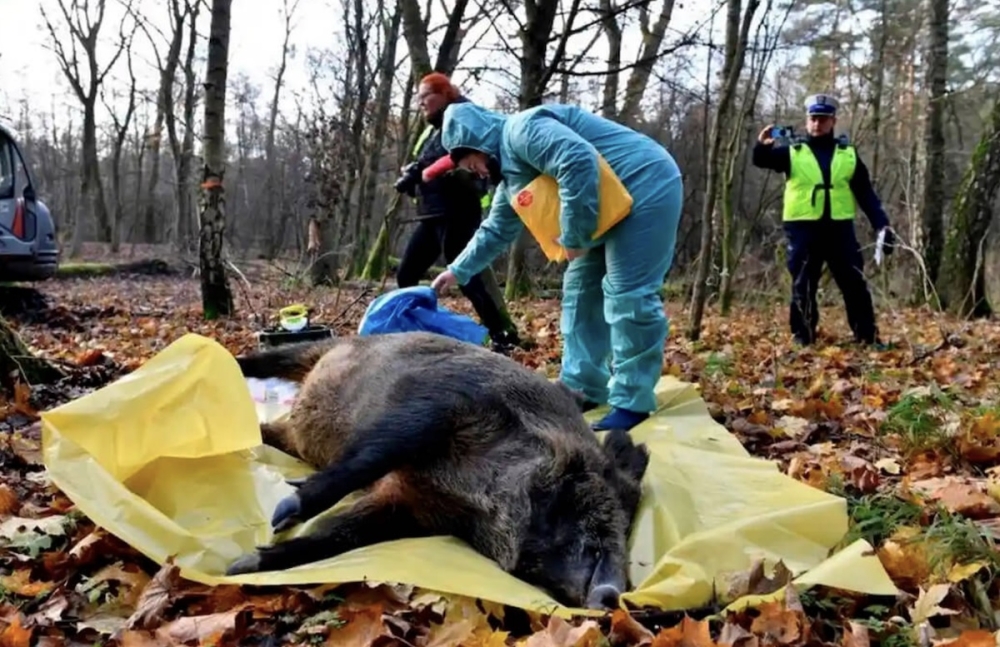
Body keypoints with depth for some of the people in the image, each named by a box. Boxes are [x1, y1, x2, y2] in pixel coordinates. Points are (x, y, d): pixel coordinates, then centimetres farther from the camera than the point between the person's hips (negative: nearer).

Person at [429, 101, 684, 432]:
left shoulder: (521, 131, -17)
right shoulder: (511, 175, 16)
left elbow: (578, 162, -32)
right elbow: (496, 230, 28)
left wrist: (574, 237, -25)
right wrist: (458, 271, 31)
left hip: (645, 187, -11)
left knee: (627, 295, -12)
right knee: (582, 288, 11)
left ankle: (632, 402, -5)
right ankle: (583, 388, 16)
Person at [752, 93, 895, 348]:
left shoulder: (848, 153, 11)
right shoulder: (792, 151, 5)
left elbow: (866, 194, 12)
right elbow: (763, 161, -13)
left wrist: (882, 225, 3)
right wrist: (762, 146, -37)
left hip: (839, 228, 2)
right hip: (803, 229, -2)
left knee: (855, 285, 5)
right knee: (803, 287, 4)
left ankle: (868, 337, 13)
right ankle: (803, 339, 12)